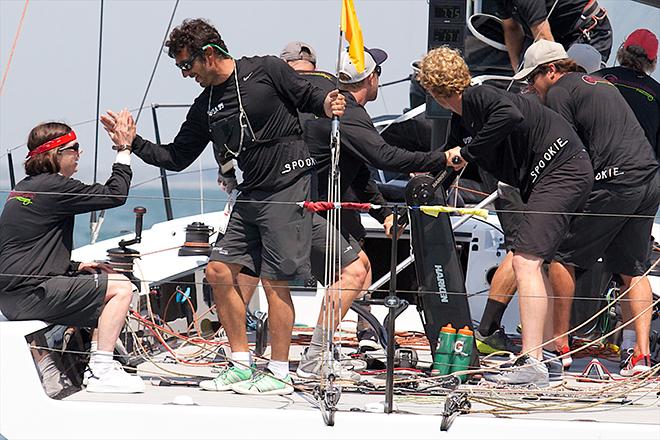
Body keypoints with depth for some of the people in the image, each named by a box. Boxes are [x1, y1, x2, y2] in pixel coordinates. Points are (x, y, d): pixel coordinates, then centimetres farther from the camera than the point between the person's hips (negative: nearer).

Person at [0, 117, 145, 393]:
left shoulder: (25, 187, 19)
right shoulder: (53, 187, -13)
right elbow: (115, 194, -11)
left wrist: (77, 267, 15)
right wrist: (124, 149, -1)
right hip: (29, 296, -10)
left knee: (111, 280, 23)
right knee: (121, 289, -9)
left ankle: (97, 361, 20)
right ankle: (102, 373, -11)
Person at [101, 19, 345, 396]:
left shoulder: (267, 71, -6)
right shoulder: (205, 107, 12)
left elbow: (309, 97, 2)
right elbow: (176, 158, 16)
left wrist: (328, 106, -20)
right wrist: (133, 142, 6)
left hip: (290, 184, -8)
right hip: (252, 193, 8)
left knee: (274, 281, -7)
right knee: (220, 271, 4)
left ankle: (280, 375, 2)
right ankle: (241, 367, 14)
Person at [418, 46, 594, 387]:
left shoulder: (476, 97, -14)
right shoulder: (460, 122, 14)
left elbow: (512, 116, -34)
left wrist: (468, 150, -24)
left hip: (562, 167, -10)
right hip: (541, 179, 10)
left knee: (525, 260, -17)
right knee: (533, 263, 17)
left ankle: (532, 363, -22)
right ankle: (546, 352, 27)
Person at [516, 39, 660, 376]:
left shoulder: (558, 93, 0)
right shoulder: (600, 84, 26)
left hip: (614, 183, -8)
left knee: (560, 255, 5)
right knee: (633, 270, 14)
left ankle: (559, 343, 8)